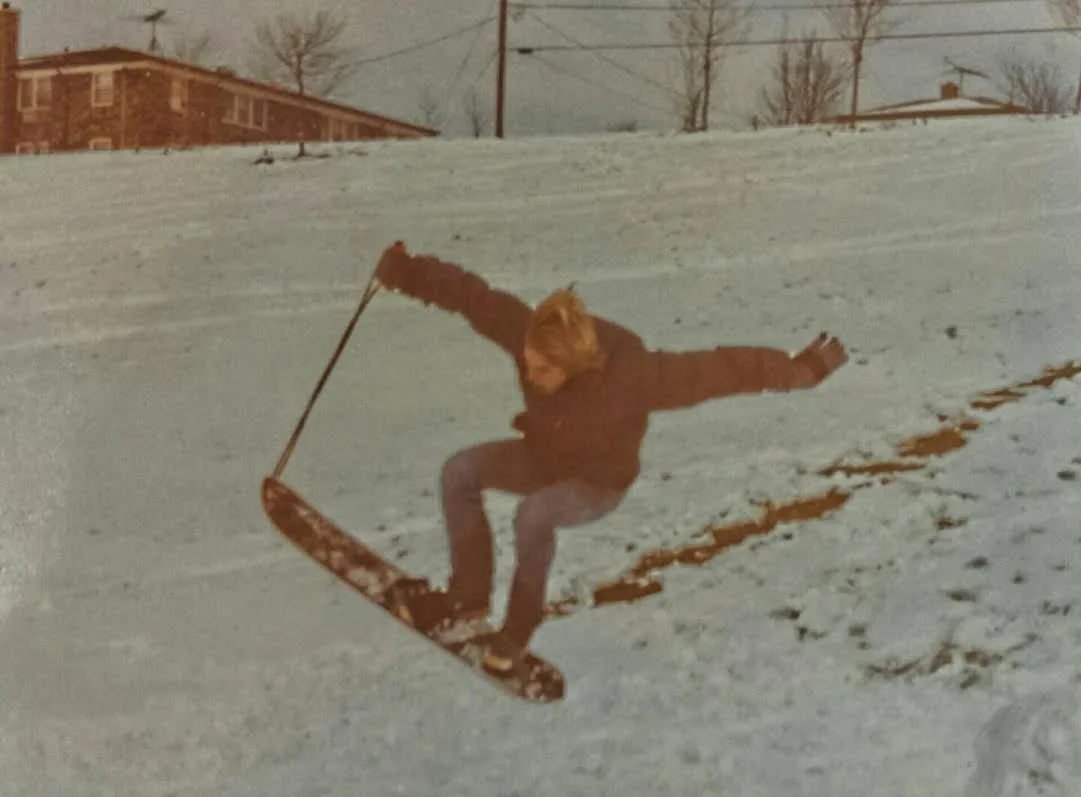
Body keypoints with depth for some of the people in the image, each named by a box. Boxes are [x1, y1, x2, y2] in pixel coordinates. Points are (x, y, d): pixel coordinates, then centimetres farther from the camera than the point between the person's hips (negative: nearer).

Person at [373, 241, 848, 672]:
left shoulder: (632, 375, -38)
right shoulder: (530, 334, -25)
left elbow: (719, 370, -34)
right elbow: (473, 296, -20)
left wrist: (801, 370, -32)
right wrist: (409, 273, -23)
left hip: (599, 484, -5)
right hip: (543, 457, 6)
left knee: (534, 514, -33)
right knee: (459, 472, -10)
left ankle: (520, 627, -11)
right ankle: (470, 593, 3)